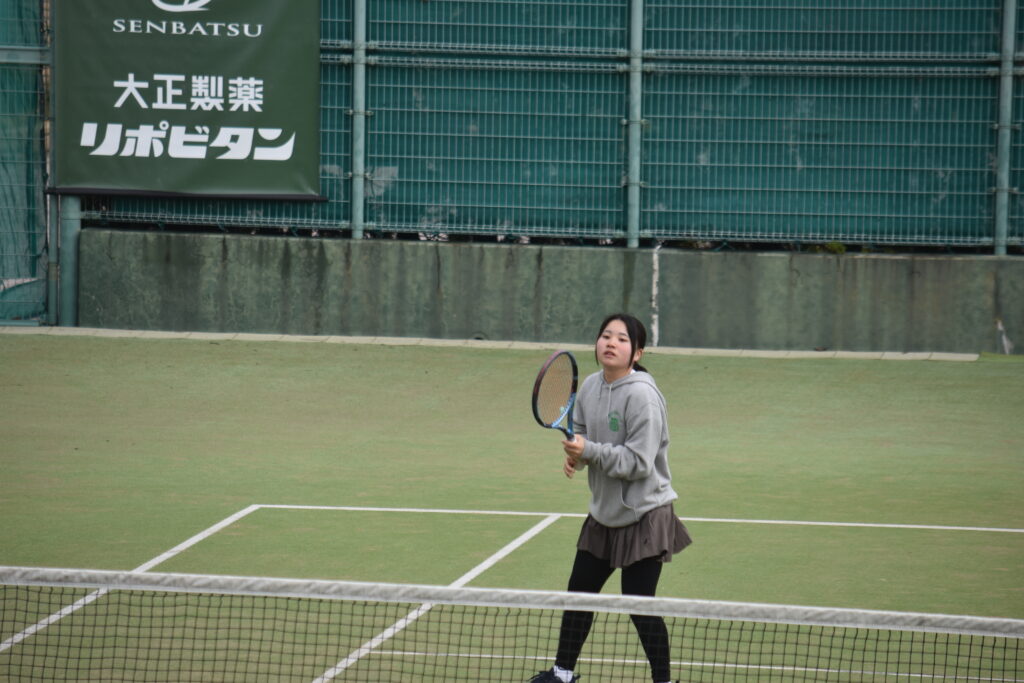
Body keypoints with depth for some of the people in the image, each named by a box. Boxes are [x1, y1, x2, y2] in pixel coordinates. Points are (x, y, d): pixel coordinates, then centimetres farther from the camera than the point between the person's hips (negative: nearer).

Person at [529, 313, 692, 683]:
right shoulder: (590, 387, 1)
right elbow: (581, 431, 16)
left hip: (643, 516, -8)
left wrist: (589, 451, -27)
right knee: (579, 592, 16)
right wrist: (574, 454, -7)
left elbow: (638, 462, -23)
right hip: (604, 512, 8)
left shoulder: (642, 396, -21)